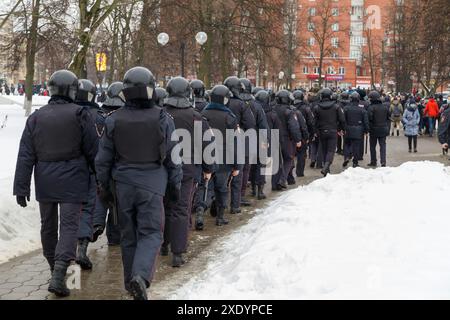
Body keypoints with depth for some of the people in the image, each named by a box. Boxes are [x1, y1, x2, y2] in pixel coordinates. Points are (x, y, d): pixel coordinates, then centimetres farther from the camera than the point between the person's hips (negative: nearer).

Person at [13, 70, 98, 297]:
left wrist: (21, 187, 1)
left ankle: (55, 269, 31)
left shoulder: (36, 117, 2)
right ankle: (58, 276, -18)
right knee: (69, 226, -5)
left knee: (48, 225, 17)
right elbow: (92, 150, -5)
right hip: (72, 180, -4)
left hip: (45, 180, 4)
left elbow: (25, 156, -1)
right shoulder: (80, 115, -8)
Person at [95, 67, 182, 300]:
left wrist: (103, 186, 15)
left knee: (128, 234, 14)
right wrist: (175, 185, 10)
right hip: (152, 184, -2)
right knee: (151, 233, 2)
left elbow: (103, 159, 3)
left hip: (123, 184, 2)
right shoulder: (163, 119, -7)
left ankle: (131, 281, 22)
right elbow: (173, 157, -1)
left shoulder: (114, 120, -3)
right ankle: (140, 276, -20)